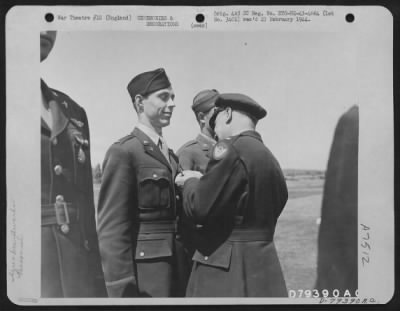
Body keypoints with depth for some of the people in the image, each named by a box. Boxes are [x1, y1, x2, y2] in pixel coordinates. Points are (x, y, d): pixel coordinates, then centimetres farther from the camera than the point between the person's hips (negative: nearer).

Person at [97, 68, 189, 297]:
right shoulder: (123, 151, -9)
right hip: (144, 274, -7)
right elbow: (112, 228, -15)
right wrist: (123, 289, -18)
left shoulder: (170, 155, 15)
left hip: (177, 269, 7)